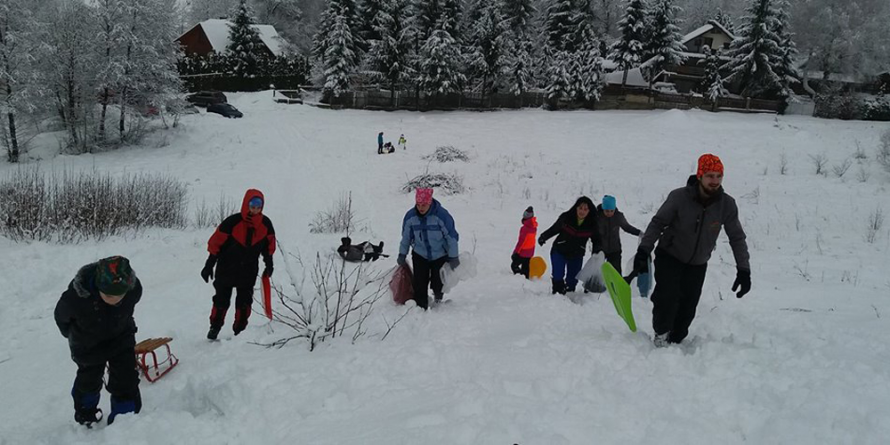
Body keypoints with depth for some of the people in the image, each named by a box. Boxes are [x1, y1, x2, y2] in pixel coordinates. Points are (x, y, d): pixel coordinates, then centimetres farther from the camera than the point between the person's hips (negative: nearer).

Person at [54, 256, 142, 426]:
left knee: (126, 380, -3)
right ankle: (85, 413, 49)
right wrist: (72, 335, 5)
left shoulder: (134, 289, -31)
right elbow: (61, 316, -12)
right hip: (88, 342, -1)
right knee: (89, 379, 19)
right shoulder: (75, 296, -39)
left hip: (121, 337, 1)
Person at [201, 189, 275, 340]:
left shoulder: (266, 224, -10)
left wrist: (269, 264, 7)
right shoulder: (233, 222, -21)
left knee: (244, 302, 5)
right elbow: (216, 243, -14)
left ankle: (240, 330, 17)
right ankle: (215, 327, 29)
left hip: (249, 271, 2)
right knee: (222, 300, 9)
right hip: (226, 269, -2)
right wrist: (209, 265, -12)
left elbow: (269, 245, 7)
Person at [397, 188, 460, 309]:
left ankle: (438, 296, 38)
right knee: (419, 284, -3)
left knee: (437, 283, 3)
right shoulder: (410, 216, -12)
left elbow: (452, 237, -15)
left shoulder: (441, 215, -23)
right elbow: (406, 237, 5)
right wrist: (402, 254, 10)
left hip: (440, 256, -2)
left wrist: (453, 257, -11)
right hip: (420, 255, 3)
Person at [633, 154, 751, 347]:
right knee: (667, 297, -18)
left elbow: (737, 238, -4)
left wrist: (743, 270, -10)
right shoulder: (679, 197, -22)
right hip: (669, 257, -3)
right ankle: (661, 334, 8)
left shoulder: (727, 204, -14)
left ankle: (674, 341, 23)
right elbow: (657, 222, -12)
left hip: (698, 264, 3)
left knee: (688, 308, 2)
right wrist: (644, 250, -22)